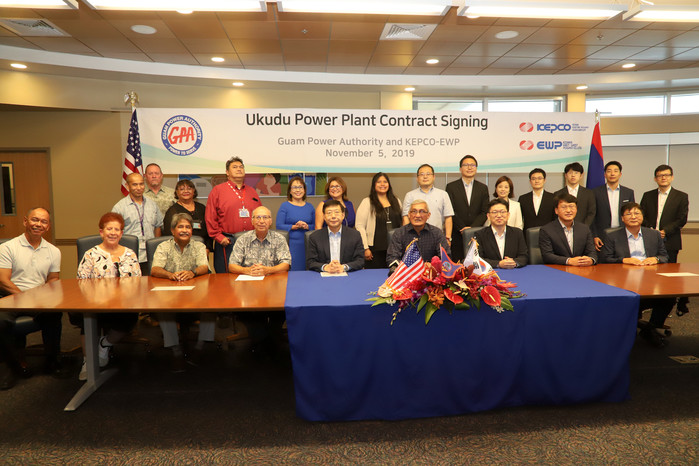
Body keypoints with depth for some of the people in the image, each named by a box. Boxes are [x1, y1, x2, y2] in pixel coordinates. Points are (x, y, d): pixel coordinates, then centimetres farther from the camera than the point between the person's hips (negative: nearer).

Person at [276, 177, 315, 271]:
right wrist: (294, 227, -17)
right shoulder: (284, 206, 2)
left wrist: (307, 226, -9)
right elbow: (279, 226, -5)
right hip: (291, 245, -3)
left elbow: (316, 226, 11)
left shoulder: (310, 207, 13)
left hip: (307, 245, 3)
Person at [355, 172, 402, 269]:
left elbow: (401, 223, 17)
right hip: (375, 249, -4)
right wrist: (365, 248, -10)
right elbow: (360, 226, -5)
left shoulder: (396, 201, 13)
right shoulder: (367, 202, -1)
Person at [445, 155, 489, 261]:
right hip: (457, 235, -1)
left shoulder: (483, 188, 12)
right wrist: (462, 228, -11)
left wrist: (472, 228, -9)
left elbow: (484, 212, 5)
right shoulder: (451, 187, 5)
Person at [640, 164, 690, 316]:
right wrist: (651, 230, -8)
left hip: (670, 242, -2)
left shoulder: (681, 197, 6)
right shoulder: (647, 196, 13)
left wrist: (665, 231, -12)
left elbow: (682, 219, -1)